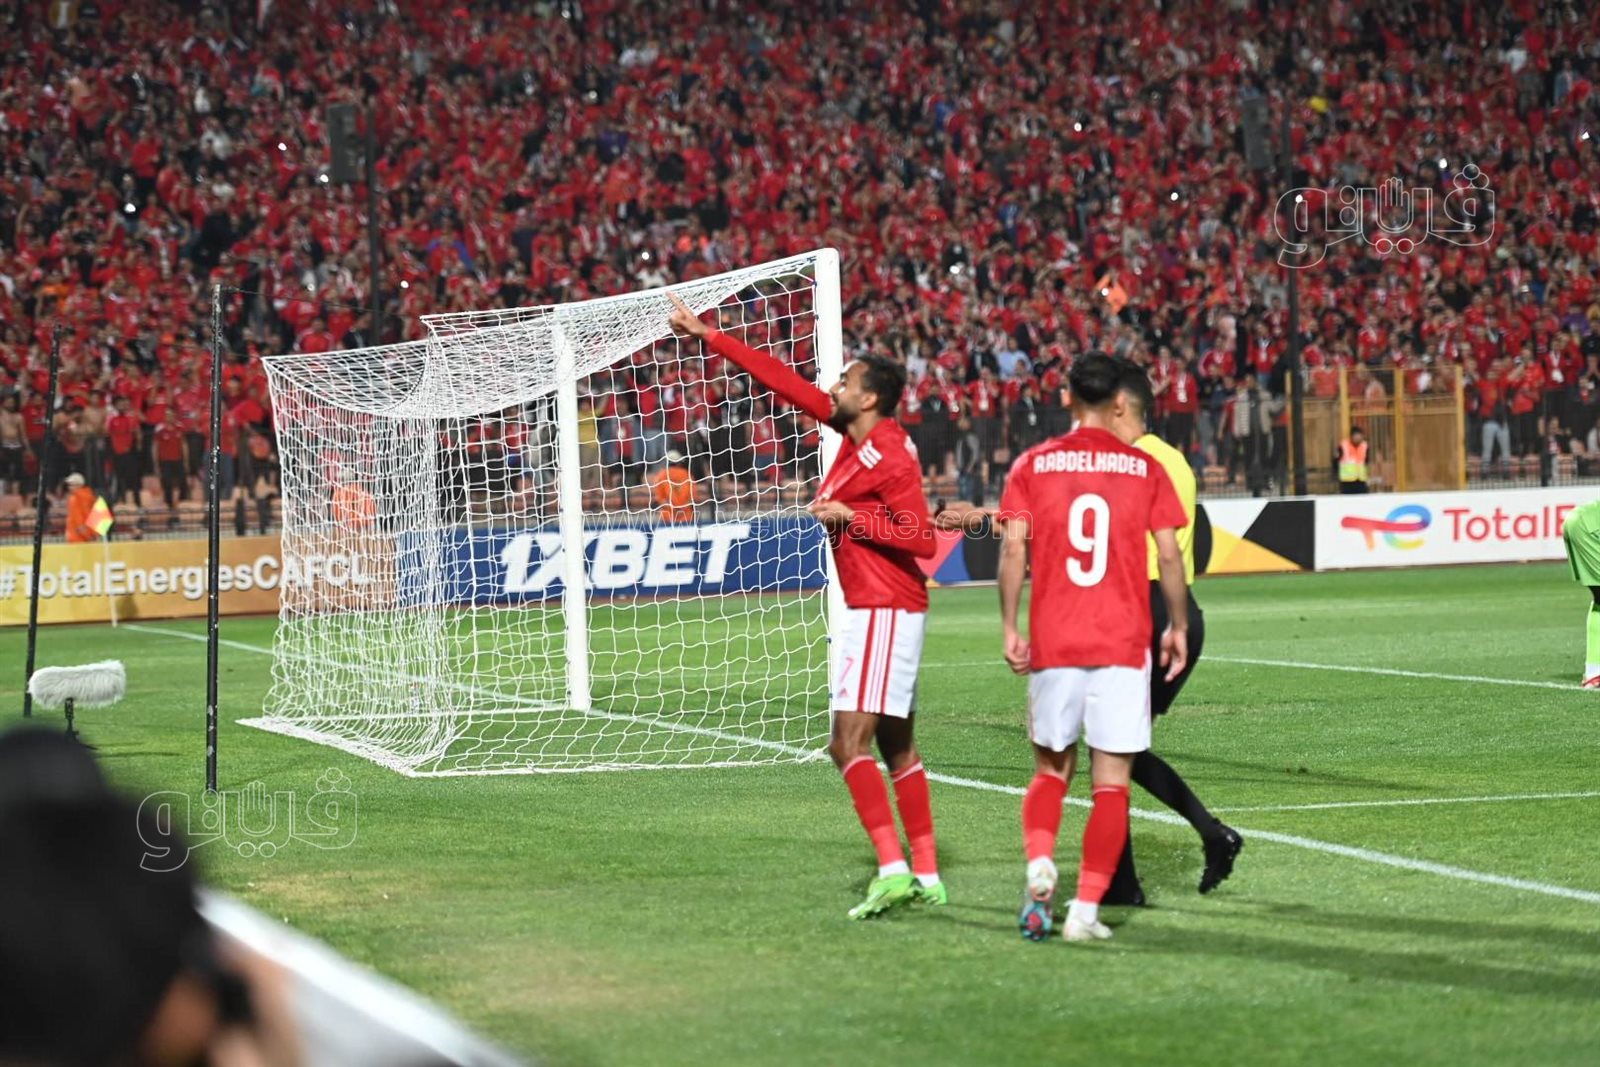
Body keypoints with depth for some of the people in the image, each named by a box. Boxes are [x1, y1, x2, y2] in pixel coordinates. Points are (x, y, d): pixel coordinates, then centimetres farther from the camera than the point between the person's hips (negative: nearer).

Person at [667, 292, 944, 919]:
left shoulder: (890, 458, -16)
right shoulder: (856, 434, 10)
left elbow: (921, 540, -21)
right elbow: (785, 382, 15)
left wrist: (851, 517, -19)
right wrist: (707, 337, 16)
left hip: (884, 610, -10)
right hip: (877, 609, 10)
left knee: (850, 741, -15)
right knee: (896, 746, 11)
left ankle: (892, 868, -22)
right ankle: (926, 876, 14)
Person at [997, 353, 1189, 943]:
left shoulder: (1032, 465, 3)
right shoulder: (1145, 469, 3)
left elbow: (1014, 547, -3)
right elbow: (1169, 555, 1)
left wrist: (1010, 629, 2)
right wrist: (1178, 627, 13)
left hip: (1051, 644, 1)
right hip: (1123, 645, -1)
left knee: (1050, 767, 16)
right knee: (1111, 780, 3)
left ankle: (1039, 864, -10)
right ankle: (1086, 909, -3)